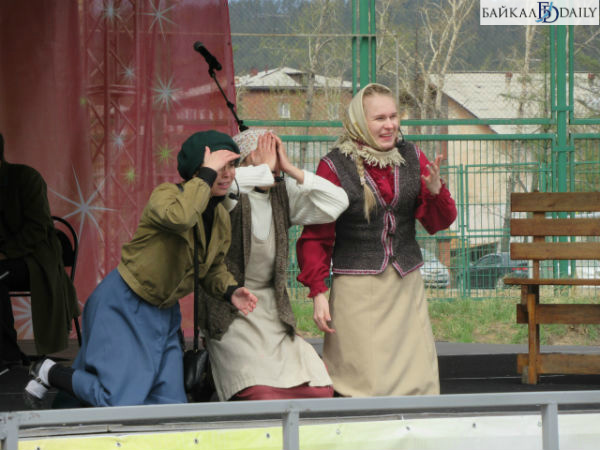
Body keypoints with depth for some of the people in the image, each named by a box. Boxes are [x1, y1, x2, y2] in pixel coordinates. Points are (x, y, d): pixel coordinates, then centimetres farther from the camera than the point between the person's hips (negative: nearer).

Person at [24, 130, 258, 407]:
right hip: (124, 306, -8)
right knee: (121, 402, -17)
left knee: (171, 404, 3)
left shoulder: (222, 219, 3)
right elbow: (179, 216, -45)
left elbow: (213, 269, 17)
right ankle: (50, 373, 10)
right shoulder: (166, 195, -20)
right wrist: (207, 174, -36)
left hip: (163, 314, 8)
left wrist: (230, 291, -4)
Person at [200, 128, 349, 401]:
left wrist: (291, 170, -5)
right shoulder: (230, 197, -7)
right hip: (232, 315, -6)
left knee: (319, 390, -11)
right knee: (261, 394, -25)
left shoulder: (283, 194, 11)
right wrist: (265, 168, -18)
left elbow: (337, 202, 3)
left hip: (273, 313, 6)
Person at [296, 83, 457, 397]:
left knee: (418, 383, 1)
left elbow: (437, 223, 10)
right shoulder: (335, 166, -5)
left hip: (407, 287, 4)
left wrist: (436, 191, -10)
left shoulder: (411, 158, 8)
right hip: (357, 287, -4)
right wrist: (318, 292, -9)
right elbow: (315, 236, -2)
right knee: (366, 385, -10)